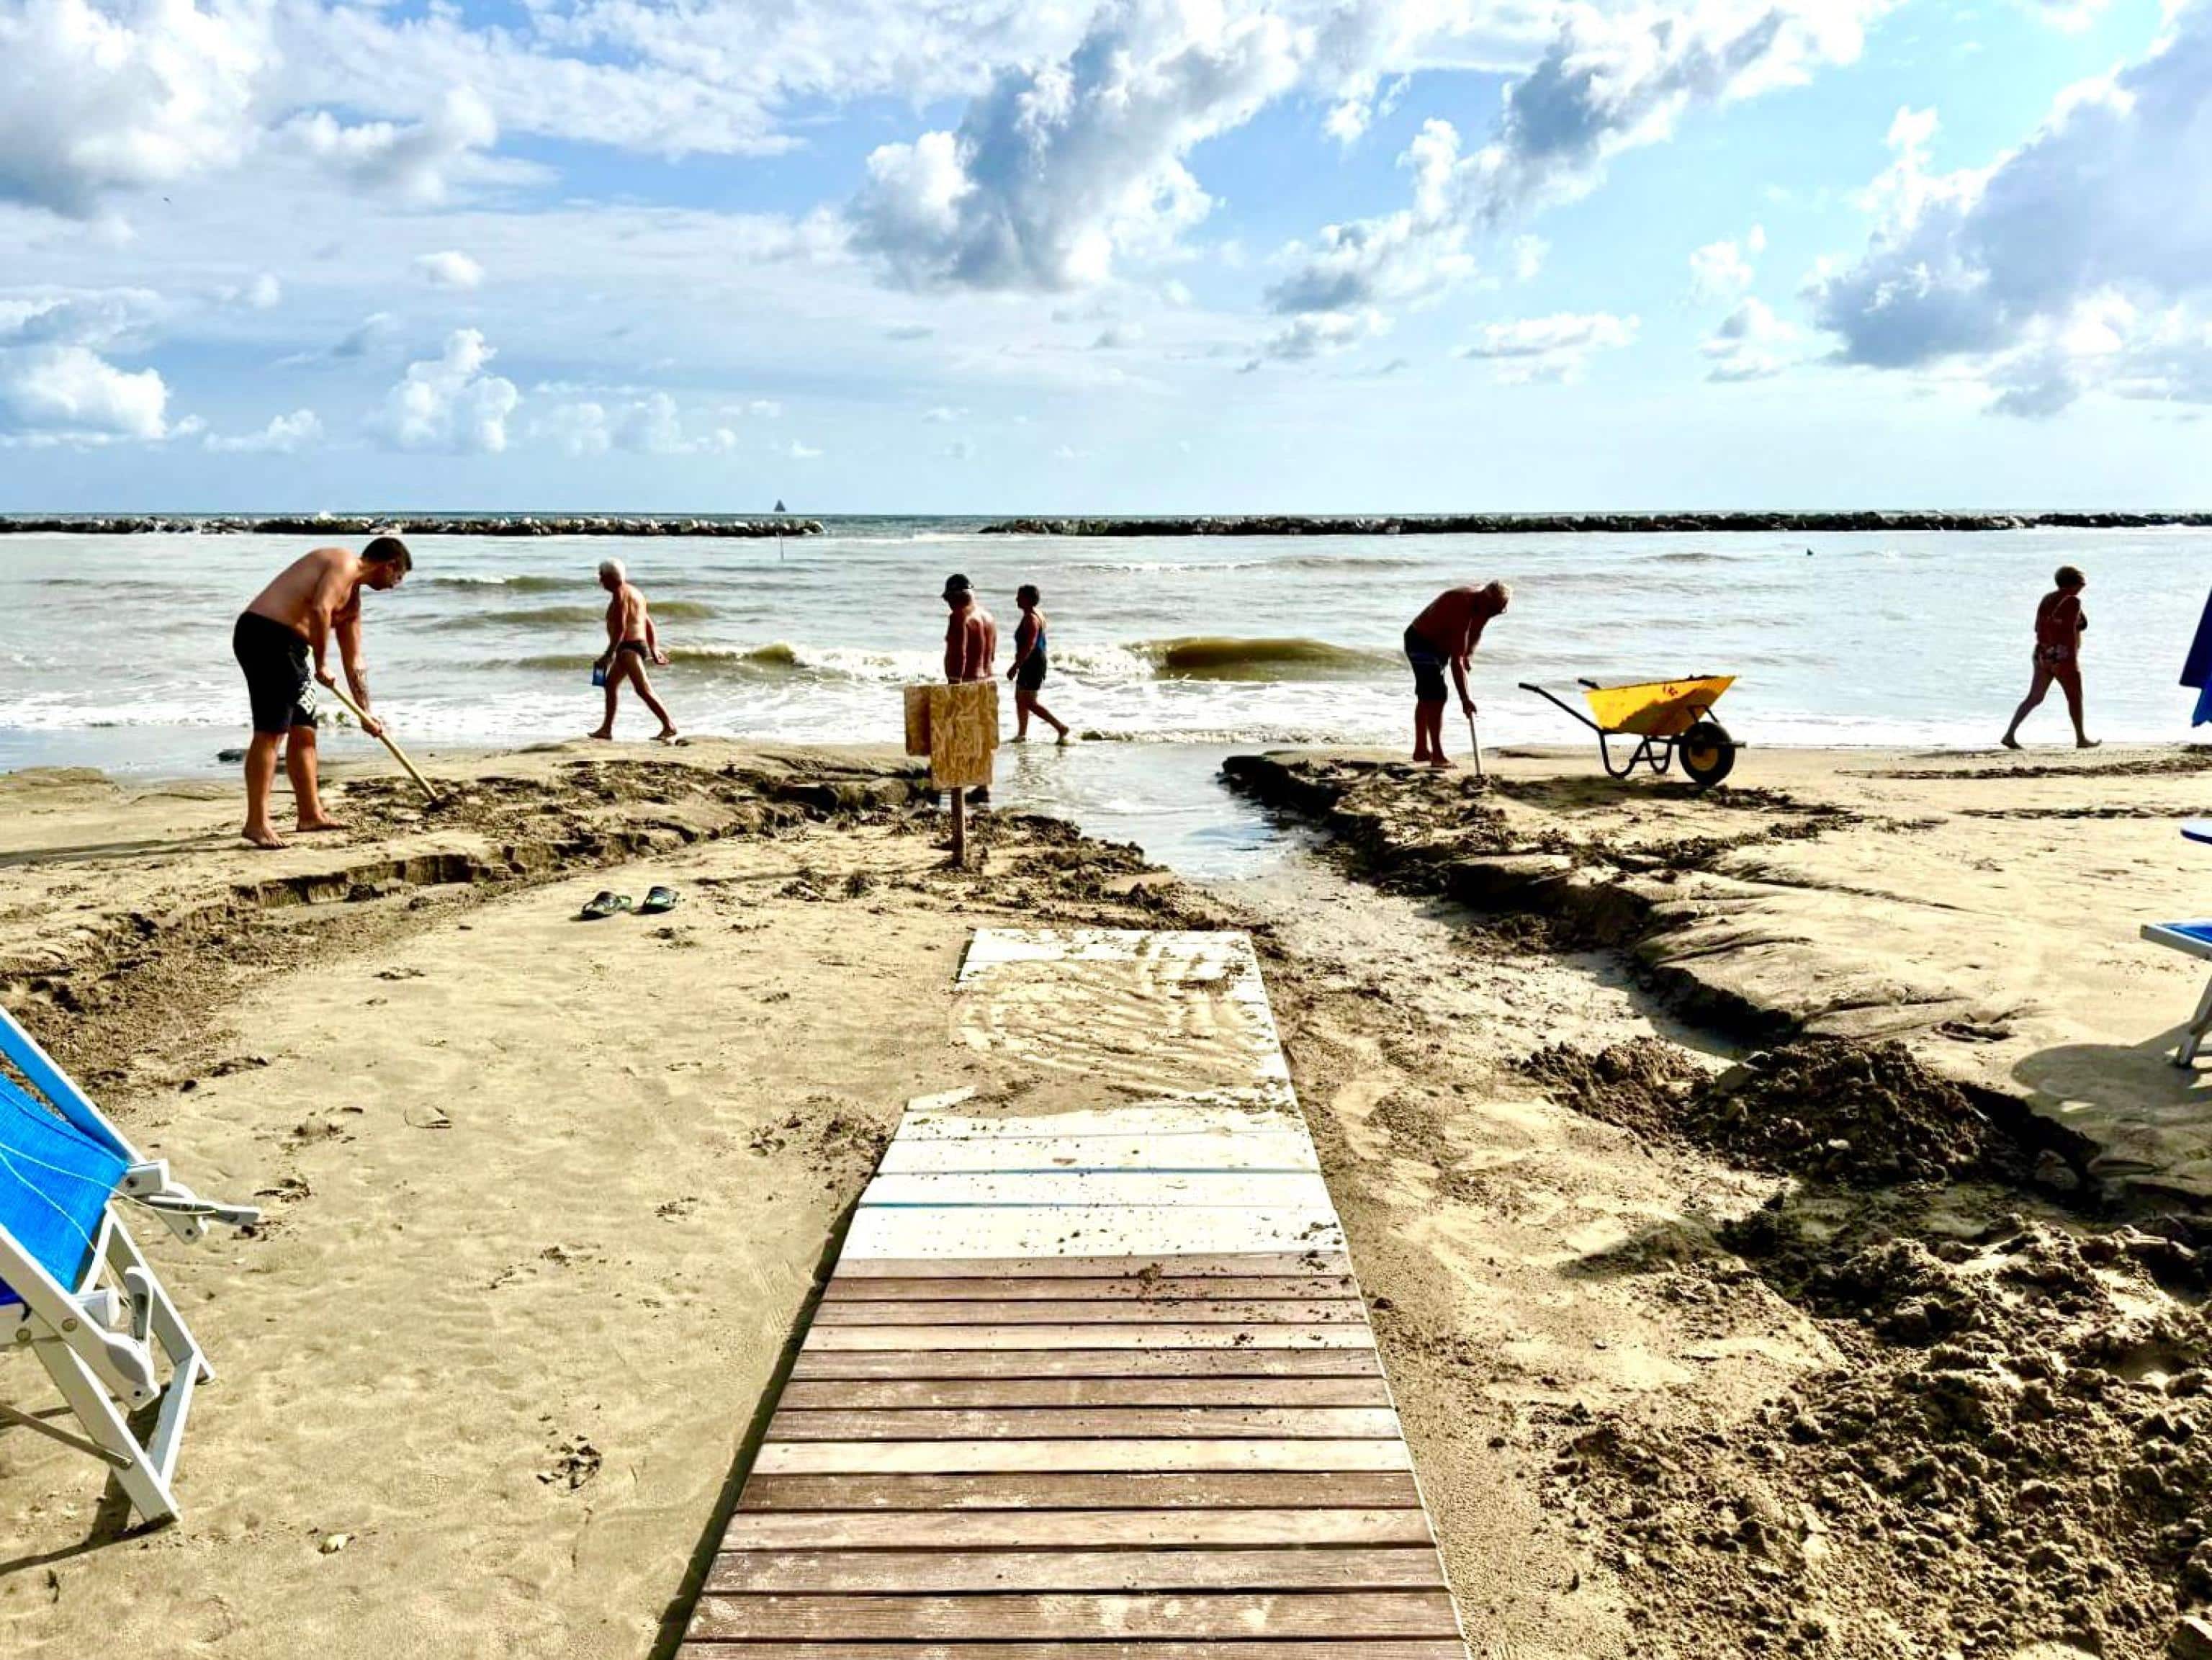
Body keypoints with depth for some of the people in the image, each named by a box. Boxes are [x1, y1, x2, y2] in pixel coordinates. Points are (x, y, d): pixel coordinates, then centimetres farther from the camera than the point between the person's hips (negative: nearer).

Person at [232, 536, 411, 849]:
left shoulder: (352, 599, 22)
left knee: (303, 731, 14)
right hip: (265, 634, -10)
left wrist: (365, 715, 29)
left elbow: (354, 662, 27)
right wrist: (322, 663, -14)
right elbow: (319, 610, -24)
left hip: (288, 646, 10)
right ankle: (256, 823, -13)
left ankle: (310, 814, 22)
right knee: (271, 732, -13)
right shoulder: (345, 564, -6)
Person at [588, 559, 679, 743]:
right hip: (640, 645, 11)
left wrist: (609, 654, -20)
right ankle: (607, 728, 30)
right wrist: (654, 649, 22)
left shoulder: (621, 592, -11)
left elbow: (620, 627, -19)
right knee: (610, 683, 23)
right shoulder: (633, 592, 20)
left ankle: (669, 727, -26)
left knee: (643, 689, -19)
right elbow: (649, 624, 22)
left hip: (629, 647, -11)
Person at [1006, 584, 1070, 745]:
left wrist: (1015, 666, -26)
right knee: (1020, 698, 15)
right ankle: (1021, 734, 21)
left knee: (1030, 702, -7)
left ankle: (1061, 727, -6)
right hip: (1032, 663, 11)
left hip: (1032, 663, -11)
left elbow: (1029, 646, -26)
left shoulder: (1030, 618, -19)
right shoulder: (1038, 615, 12)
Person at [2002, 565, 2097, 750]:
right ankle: (2081, 739, 22)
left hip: (2043, 654, 7)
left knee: (2034, 698, 6)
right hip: (2064, 656, -7)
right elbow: (2070, 632, -18)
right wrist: (2074, 661, -18)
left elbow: (2038, 628, 11)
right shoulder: (2073, 601, -11)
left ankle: (2010, 734, -6)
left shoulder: (2047, 599, 11)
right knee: (2075, 697, 10)